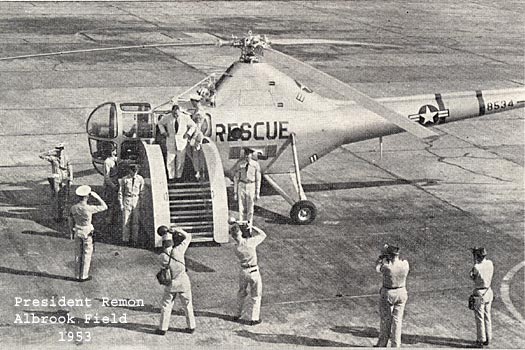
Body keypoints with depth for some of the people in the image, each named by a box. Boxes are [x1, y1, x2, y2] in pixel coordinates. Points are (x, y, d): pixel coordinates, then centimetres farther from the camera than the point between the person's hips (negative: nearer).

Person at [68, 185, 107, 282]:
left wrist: (72, 231, 18)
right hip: (87, 233, -5)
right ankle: (84, 276, 13)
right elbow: (104, 207, -15)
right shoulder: (89, 208, -25)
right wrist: (96, 196, -11)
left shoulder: (73, 208, -10)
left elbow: (71, 221, 3)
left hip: (77, 233, 5)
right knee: (87, 255, 8)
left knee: (78, 254, 14)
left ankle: (78, 275, 21)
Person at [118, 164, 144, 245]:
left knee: (135, 221, 4)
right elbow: (120, 192, 0)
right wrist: (121, 204, -3)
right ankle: (125, 239, 11)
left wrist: (142, 203, 6)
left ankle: (134, 239, 14)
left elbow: (142, 192, 6)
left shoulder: (140, 179, -3)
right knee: (126, 221, 0)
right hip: (127, 200, -1)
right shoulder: (124, 180, -7)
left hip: (137, 200, 1)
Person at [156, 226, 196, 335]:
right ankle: (191, 327, 21)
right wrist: (177, 230, -5)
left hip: (171, 285, 0)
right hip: (183, 282, 0)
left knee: (166, 306, 11)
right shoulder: (178, 250, -15)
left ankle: (163, 328, 11)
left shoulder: (162, 256, -13)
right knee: (187, 305, 14)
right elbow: (188, 237, -4)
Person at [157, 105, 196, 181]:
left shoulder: (185, 118, -6)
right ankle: (171, 177, 6)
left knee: (180, 161, 1)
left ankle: (178, 176, 12)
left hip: (182, 141, -1)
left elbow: (193, 126, 9)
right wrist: (163, 132, 1)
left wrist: (188, 134, -4)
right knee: (170, 160, -3)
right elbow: (160, 123, 15)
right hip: (171, 142, 1)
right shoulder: (167, 118, -4)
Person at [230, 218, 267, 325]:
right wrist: (251, 227, -5)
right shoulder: (249, 242, -22)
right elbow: (263, 235, -7)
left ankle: (238, 314, 37)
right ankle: (253, 318, 16)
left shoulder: (236, 247, -8)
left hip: (243, 271, 5)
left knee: (242, 293, 25)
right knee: (255, 295, 11)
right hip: (253, 271, -4)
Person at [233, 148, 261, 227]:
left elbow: (258, 179, 1)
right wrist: (235, 192, 2)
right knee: (241, 208, 2)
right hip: (241, 186, 1)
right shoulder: (240, 164, -1)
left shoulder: (256, 165, -4)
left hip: (251, 186, -1)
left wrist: (257, 193, -2)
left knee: (250, 208, 2)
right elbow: (236, 179, 4)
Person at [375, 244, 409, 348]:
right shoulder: (405, 264, -14)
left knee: (385, 319, 11)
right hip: (401, 294, 3)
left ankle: (382, 344, 22)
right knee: (397, 320, 11)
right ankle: (396, 345, 13)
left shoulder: (386, 267, -24)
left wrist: (382, 254, 6)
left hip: (387, 294, -3)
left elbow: (377, 267, -1)